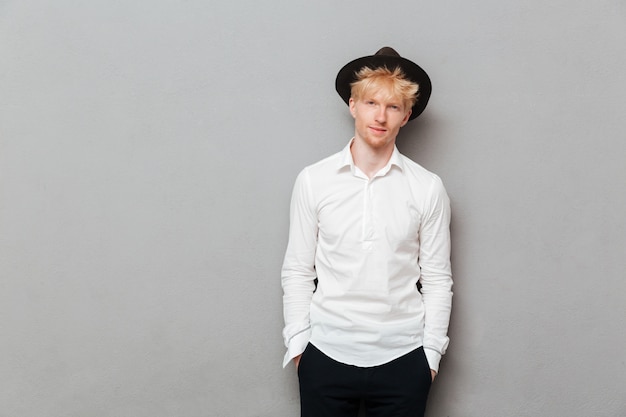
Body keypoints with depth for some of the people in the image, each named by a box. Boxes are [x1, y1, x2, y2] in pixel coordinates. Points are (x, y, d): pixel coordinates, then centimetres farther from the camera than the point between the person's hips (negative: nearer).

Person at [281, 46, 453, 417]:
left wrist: (431, 352, 1)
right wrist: (297, 343, 0)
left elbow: (437, 279, 1)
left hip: (402, 359, 0)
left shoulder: (428, 188, -3)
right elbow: (297, 272, 1)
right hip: (326, 355, 0)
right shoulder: (312, 181, -3)